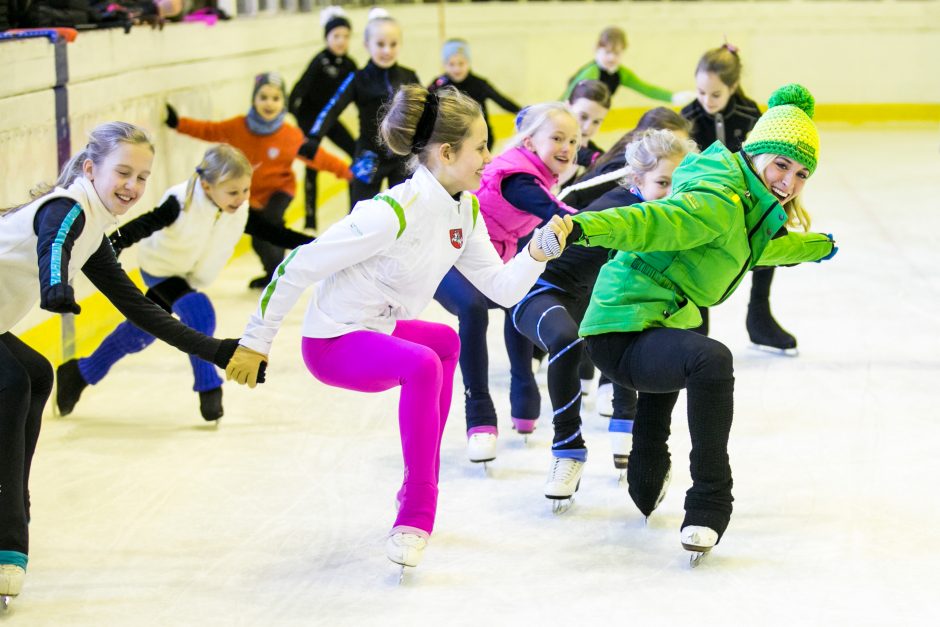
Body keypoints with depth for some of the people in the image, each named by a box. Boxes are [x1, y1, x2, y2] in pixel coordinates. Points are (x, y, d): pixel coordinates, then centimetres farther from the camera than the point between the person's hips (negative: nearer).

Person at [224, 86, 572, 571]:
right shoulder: (395, 212, -26)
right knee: (422, 364, -34)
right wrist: (255, 341, -15)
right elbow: (300, 266, -21)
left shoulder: (465, 210, 1)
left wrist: (536, 252, -21)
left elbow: (501, 288, -1)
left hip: (378, 331, 10)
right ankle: (416, 514, -23)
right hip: (333, 343, -10)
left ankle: (416, 494, 41)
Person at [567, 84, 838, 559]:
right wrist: (586, 227, -57)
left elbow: (765, 248, 34)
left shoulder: (749, 209, 10)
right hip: (622, 337, -12)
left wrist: (819, 246, 51)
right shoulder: (719, 202, -22)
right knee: (711, 361, -39)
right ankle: (709, 502, -29)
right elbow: (655, 221, -39)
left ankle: (646, 484, 70)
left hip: (661, 324, 12)